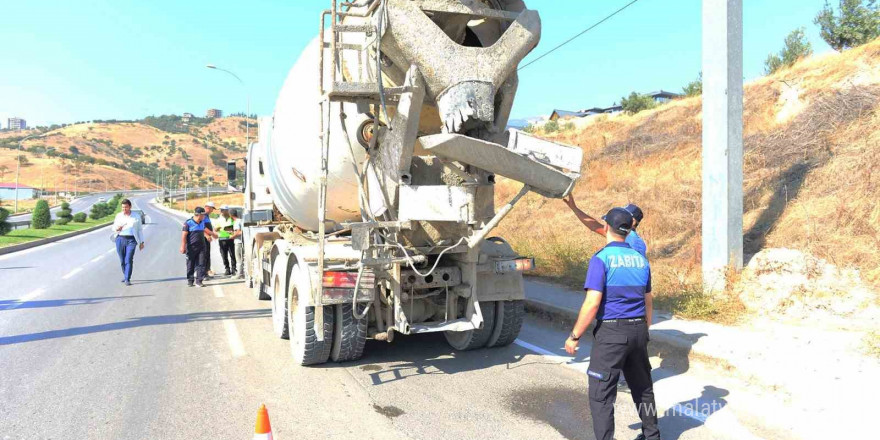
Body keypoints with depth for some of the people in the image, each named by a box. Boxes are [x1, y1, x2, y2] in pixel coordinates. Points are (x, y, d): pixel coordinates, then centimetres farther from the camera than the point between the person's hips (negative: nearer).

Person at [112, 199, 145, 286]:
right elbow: (114, 228, 13)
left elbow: (139, 230, 10)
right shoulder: (118, 216, 8)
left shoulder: (136, 217, 6)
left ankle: (127, 279, -13)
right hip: (120, 239, 2)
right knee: (122, 260, 8)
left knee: (129, 260, -13)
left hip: (131, 240, -2)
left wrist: (141, 242, 7)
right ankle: (125, 275, 29)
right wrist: (117, 229, -12)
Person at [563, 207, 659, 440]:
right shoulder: (640, 259, 8)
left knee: (601, 394, 0)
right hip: (638, 329, 7)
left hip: (611, 332, -7)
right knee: (642, 386, 22)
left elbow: (593, 303, -18)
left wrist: (574, 336, -10)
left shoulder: (601, 259, -13)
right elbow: (648, 301, 16)